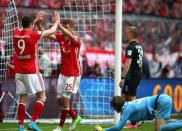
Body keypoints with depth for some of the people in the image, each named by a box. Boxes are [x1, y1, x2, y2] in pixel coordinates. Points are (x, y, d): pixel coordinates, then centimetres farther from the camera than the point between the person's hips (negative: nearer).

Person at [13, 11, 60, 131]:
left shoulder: (16, 34, 3)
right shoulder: (33, 35, -11)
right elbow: (51, 31, 3)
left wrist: (36, 20, 34)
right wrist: (57, 21, 21)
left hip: (19, 72, 6)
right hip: (32, 72, -5)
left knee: (23, 98, 10)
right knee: (42, 97, 4)